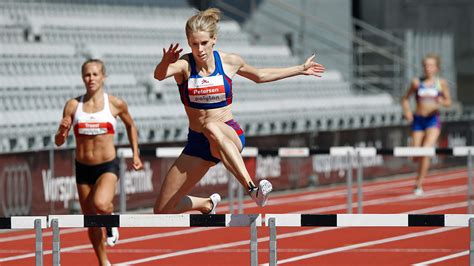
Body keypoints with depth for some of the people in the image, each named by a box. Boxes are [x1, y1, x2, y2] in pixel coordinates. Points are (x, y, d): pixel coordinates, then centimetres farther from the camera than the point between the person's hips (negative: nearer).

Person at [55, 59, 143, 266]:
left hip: (108, 166, -3)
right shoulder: (73, 105, -2)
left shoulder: (115, 104, -4)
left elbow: (130, 126, 16)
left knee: (100, 204, -32)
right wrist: (62, 130, -23)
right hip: (83, 168, 3)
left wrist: (135, 153, 11)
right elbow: (59, 142, -1)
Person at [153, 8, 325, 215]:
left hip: (230, 135, -2)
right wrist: (166, 62, -57)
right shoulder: (184, 66, -10)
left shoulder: (230, 62, -2)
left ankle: (252, 188, -51)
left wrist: (301, 70, 26)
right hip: (197, 142, 2)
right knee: (163, 211, 0)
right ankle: (207, 204, 33)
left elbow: (259, 76, 20)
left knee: (212, 127, -42)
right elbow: (159, 75, -34)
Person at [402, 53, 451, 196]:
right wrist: (407, 111, -6)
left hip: (433, 120, -2)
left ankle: (419, 184, -11)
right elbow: (405, 99, 12)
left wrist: (442, 102, -16)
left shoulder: (441, 83, 0)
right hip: (418, 120, 2)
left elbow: (448, 102, 7)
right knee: (416, 156, 0)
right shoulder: (417, 82, 1)